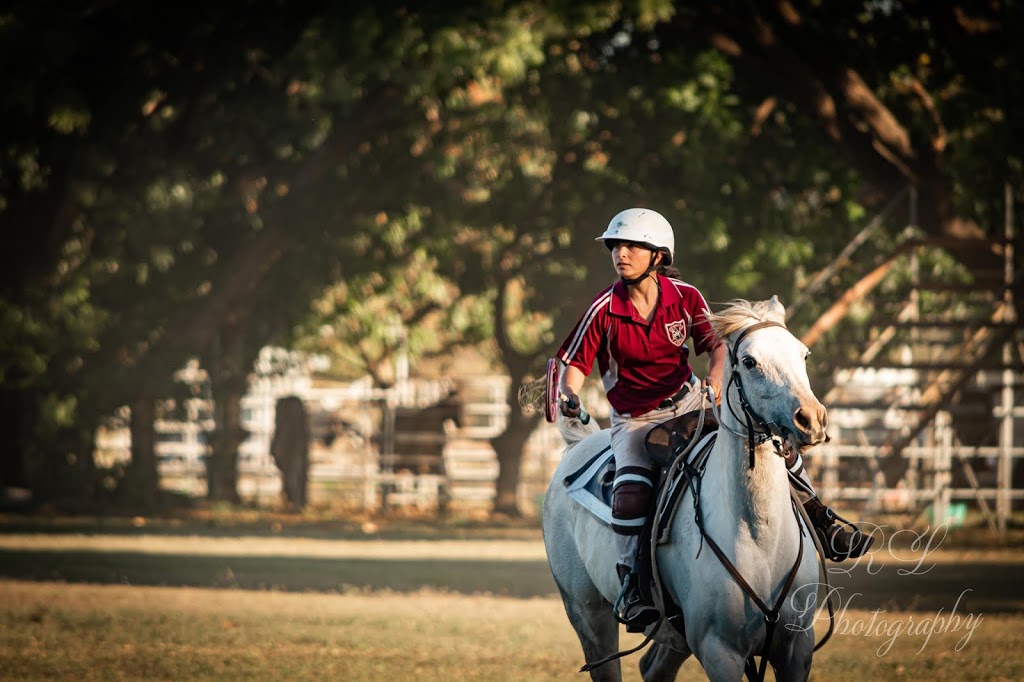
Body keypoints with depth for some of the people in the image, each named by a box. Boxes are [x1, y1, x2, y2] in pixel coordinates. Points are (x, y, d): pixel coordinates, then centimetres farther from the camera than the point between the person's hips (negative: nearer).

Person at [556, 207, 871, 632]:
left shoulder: (685, 298, -6)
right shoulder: (604, 310, -12)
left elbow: (716, 345, -1)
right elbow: (575, 363, -10)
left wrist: (715, 378, -22)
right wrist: (569, 395, -31)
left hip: (687, 402, 3)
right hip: (635, 420, -3)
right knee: (631, 492, -29)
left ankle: (818, 517, 12)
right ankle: (631, 587, -21)